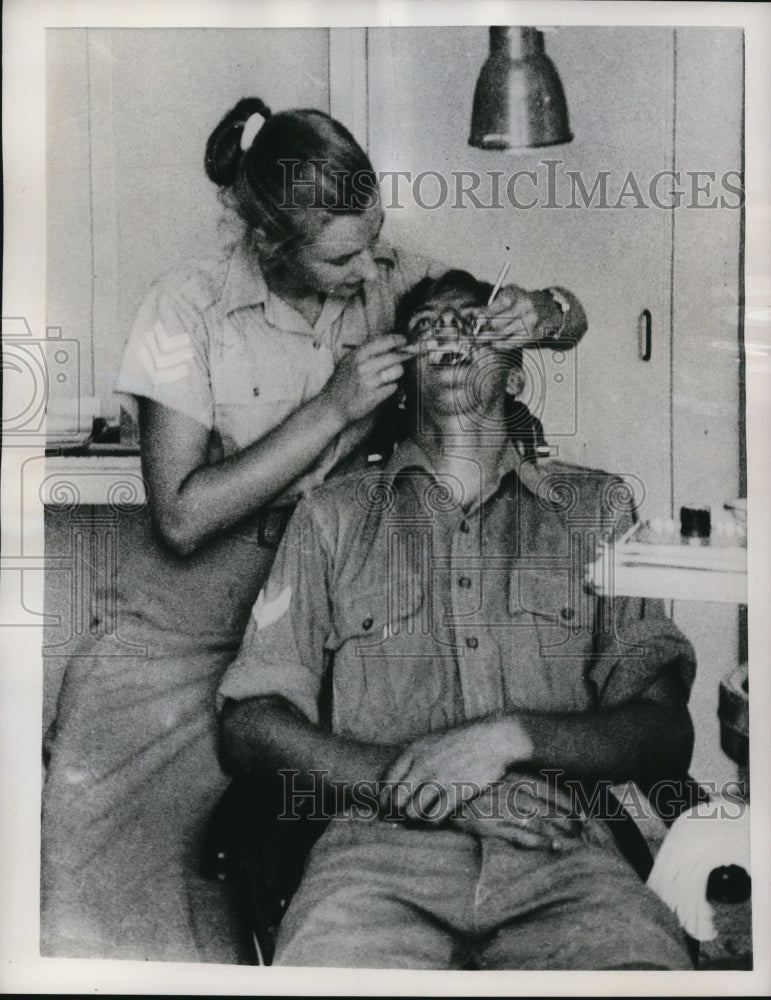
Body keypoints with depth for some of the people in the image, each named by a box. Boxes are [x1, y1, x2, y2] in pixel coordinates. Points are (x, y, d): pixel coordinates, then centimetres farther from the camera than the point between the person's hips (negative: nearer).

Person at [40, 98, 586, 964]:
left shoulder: (387, 279, -6)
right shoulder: (189, 309, -15)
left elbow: (571, 313, 5)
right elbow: (182, 517, -21)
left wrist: (538, 313, -20)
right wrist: (332, 409, -26)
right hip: (178, 639, -1)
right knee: (108, 896, -1)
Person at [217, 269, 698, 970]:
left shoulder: (597, 506, 15)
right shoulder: (335, 515, 14)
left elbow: (667, 734, 8)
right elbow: (249, 727, 6)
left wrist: (510, 737, -10)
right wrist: (425, 787, -7)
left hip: (562, 851, 1)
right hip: (378, 848, 0)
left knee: (644, 955, -29)